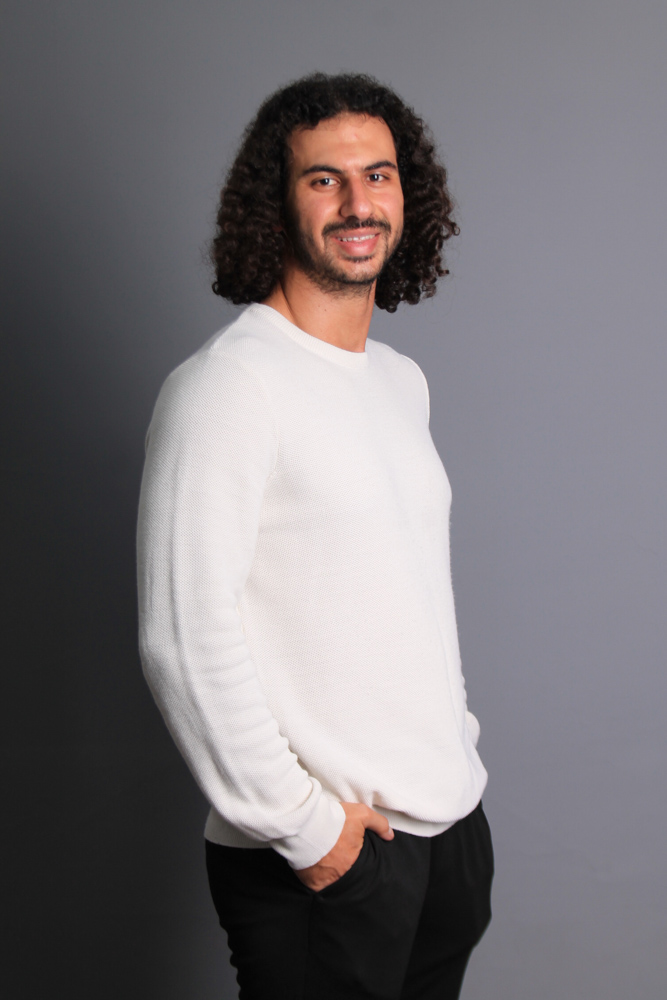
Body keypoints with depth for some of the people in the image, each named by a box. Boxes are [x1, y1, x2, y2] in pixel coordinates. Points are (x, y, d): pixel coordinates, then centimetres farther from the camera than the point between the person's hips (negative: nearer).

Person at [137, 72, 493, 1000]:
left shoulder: (403, 380, 10)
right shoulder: (225, 383, -16)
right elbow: (184, 636, -20)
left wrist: (456, 743, 13)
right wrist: (302, 824, -17)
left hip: (455, 819, 7)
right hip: (318, 858, -7)